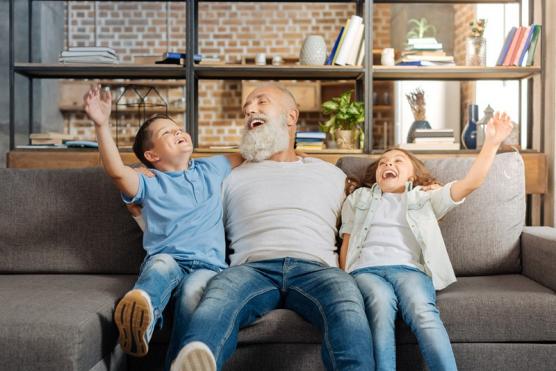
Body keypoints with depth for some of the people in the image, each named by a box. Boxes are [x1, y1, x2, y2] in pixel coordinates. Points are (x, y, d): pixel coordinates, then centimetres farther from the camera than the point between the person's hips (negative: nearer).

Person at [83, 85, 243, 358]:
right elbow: (116, 171, -8)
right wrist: (102, 125, -18)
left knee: (194, 290, -35)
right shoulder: (150, 185, 11)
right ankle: (139, 310, -67)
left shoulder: (212, 169, 25)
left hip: (208, 264, 2)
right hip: (164, 261, -1)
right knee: (162, 263, -39)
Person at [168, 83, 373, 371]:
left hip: (314, 268, 1)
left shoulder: (331, 174, 28)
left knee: (346, 298, -37)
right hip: (252, 268, 0)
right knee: (219, 294, -38)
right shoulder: (233, 178, 27)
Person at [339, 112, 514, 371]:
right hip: (366, 268, 0)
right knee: (380, 302, -36)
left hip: (409, 268, 0)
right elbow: (346, 245, 23)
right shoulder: (358, 199, 31)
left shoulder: (424, 199, 28)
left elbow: (470, 183, 15)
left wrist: (492, 142, 4)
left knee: (423, 313, -33)